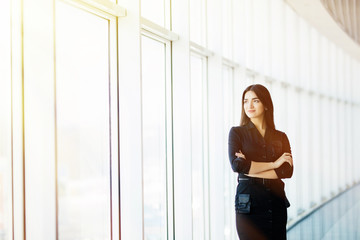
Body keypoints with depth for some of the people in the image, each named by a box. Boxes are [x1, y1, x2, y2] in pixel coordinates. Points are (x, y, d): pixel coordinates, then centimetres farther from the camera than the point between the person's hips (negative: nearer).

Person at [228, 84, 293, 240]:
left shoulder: (280, 137, 11)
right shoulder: (237, 132, 4)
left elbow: (288, 171, -3)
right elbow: (236, 165, -12)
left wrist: (251, 170, -10)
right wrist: (273, 164, -8)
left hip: (276, 200, 3)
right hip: (249, 201, -3)